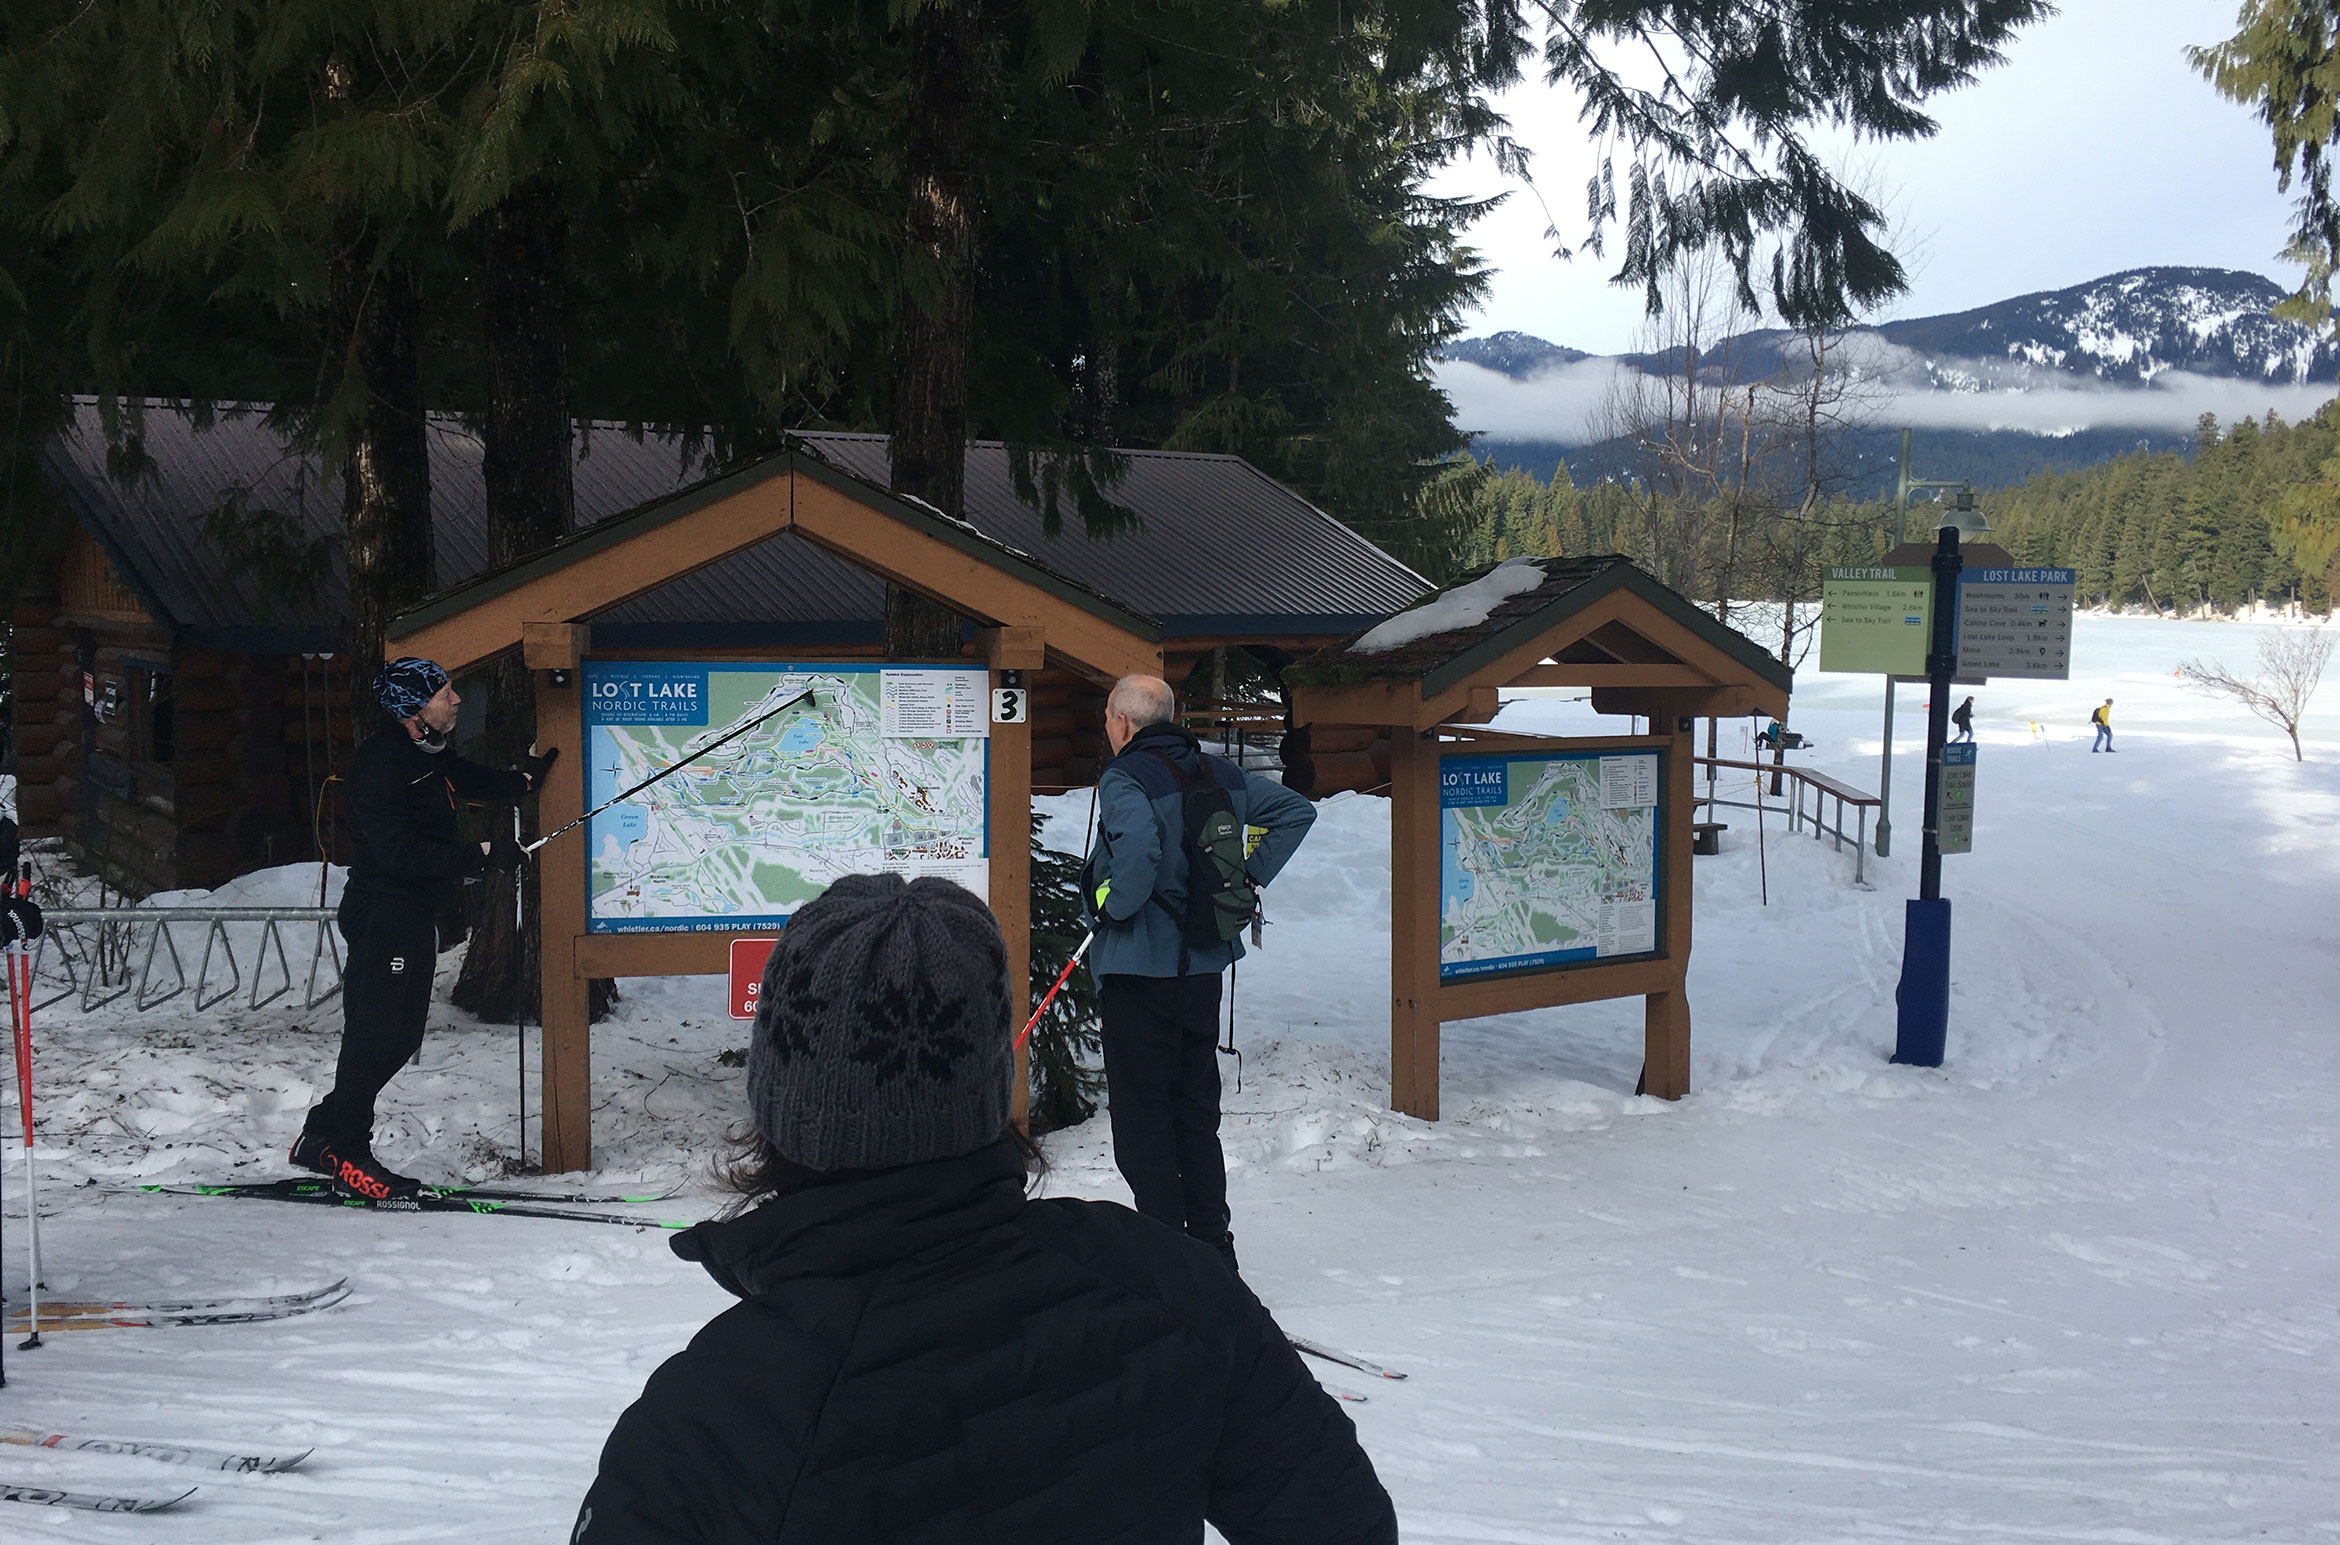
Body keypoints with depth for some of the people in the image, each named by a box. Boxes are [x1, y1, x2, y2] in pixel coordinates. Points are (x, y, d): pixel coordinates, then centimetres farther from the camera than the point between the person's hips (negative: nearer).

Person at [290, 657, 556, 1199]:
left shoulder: (432, 755, 9)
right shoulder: (380, 764, -20)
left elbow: (475, 781, 32)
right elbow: (401, 855, -26)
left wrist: (524, 777, 18)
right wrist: (483, 854, -24)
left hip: (416, 913, 10)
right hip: (383, 914, -10)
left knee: (402, 1035, 13)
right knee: (374, 1037, -2)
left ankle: (322, 1138, 23)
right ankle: (346, 1154, 11)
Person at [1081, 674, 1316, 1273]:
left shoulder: (1123, 776, -13)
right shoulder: (1219, 772, 9)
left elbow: (1139, 846, -33)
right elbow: (1297, 810, 13)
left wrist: (1112, 907, -17)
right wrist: (1249, 876, 11)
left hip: (1138, 970, -7)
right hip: (1205, 962, 7)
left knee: (1141, 1117, 2)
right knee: (1198, 1111, 17)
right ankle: (1213, 1247, 23)